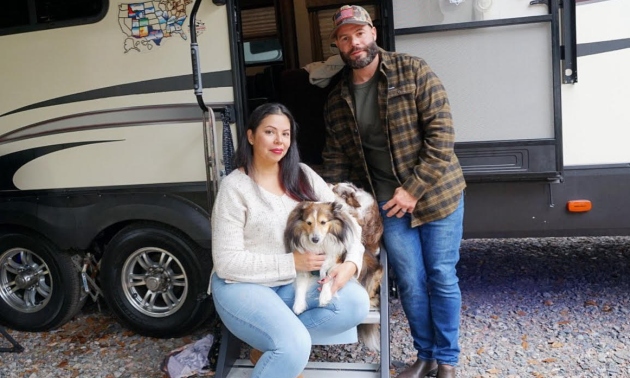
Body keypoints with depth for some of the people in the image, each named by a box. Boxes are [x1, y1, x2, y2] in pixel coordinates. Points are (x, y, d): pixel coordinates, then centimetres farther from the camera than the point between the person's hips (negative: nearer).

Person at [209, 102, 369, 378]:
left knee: (356, 302, -18)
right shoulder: (235, 187, -13)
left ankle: (275, 346, -2)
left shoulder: (302, 175, 2)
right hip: (242, 285, -5)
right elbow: (227, 262, -15)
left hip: (294, 282, 6)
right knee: (294, 346, -30)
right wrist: (291, 263, -20)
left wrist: (351, 263, -18)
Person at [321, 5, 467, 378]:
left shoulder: (413, 71, -8)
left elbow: (441, 134, -13)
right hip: (389, 204, 3)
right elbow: (336, 158, 10)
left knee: (442, 278, 6)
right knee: (411, 283, 8)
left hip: (437, 193, -2)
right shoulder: (337, 100, 4)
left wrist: (414, 189, -17)